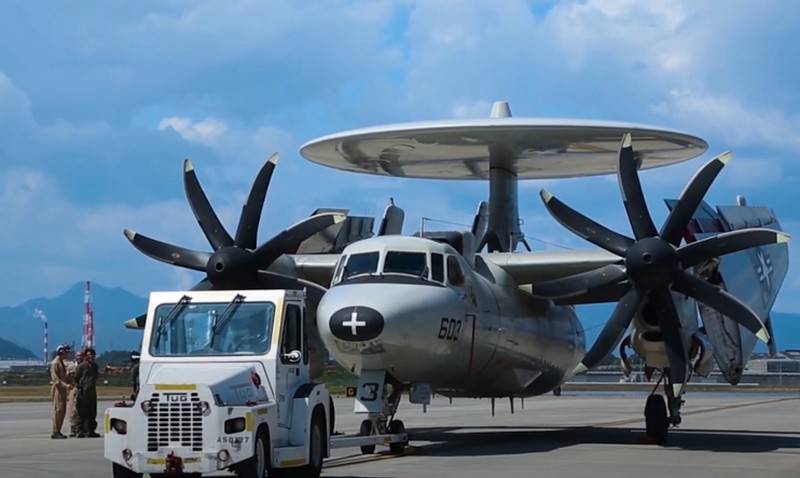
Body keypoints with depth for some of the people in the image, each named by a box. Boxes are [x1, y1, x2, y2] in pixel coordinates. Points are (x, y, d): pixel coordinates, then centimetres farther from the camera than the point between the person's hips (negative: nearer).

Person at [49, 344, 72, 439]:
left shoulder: (61, 363, 20)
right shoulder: (55, 363, -11)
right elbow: (55, 378, -20)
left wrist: (70, 382, 13)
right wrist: (65, 385, -27)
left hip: (62, 389, 10)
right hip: (57, 389, -10)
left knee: (62, 410, 9)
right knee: (58, 410, -10)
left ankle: (58, 431, 14)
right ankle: (55, 432, -10)